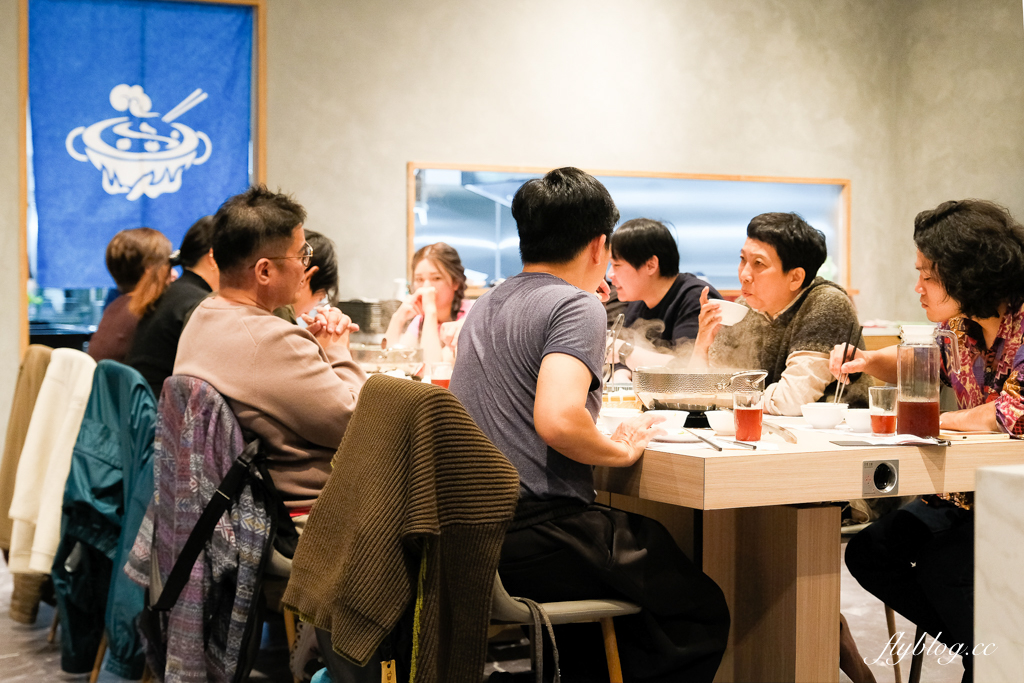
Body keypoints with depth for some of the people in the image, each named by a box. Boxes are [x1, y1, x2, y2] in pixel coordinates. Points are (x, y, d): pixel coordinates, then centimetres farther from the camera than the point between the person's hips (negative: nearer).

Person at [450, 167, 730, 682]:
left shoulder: (482, 307, 15)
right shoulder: (577, 305, -11)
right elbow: (557, 420, -27)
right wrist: (622, 450, -8)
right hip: (535, 534, -9)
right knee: (702, 612, 4)